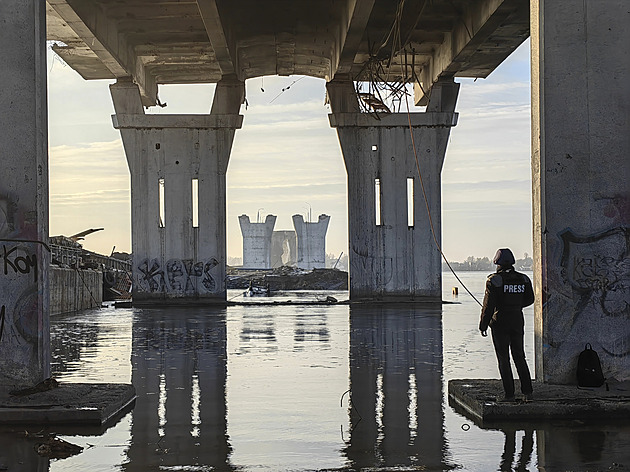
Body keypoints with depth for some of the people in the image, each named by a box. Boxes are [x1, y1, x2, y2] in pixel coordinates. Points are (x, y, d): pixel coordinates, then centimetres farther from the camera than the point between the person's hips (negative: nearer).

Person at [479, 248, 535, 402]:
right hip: (518, 322, 4)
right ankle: (527, 391, 13)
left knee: (503, 359, 2)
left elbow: (488, 305, -13)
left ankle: (509, 394, 1)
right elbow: (529, 299, 14)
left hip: (500, 322, -4)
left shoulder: (494, 280, -12)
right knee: (519, 356, 15)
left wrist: (483, 325, -4)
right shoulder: (523, 279, 3)